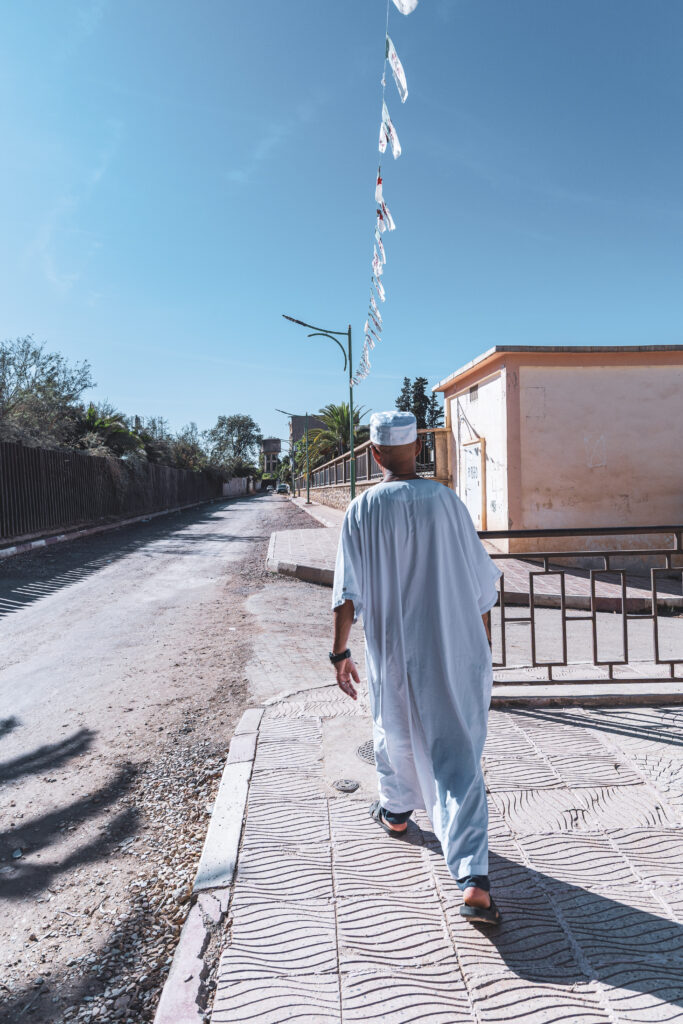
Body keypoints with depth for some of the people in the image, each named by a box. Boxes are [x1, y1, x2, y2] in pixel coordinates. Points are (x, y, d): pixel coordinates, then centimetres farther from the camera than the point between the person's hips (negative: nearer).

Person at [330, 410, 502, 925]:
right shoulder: (447, 501, -5)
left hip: (394, 654, 0)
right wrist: (483, 646, 13)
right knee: (458, 756, 4)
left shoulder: (364, 509, -8)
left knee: (394, 731, 25)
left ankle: (396, 811, 49)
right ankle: (474, 881, -1)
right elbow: (481, 583, 0)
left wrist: (340, 652, 3)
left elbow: (348, 592, -8)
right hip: (458, 653, 0)